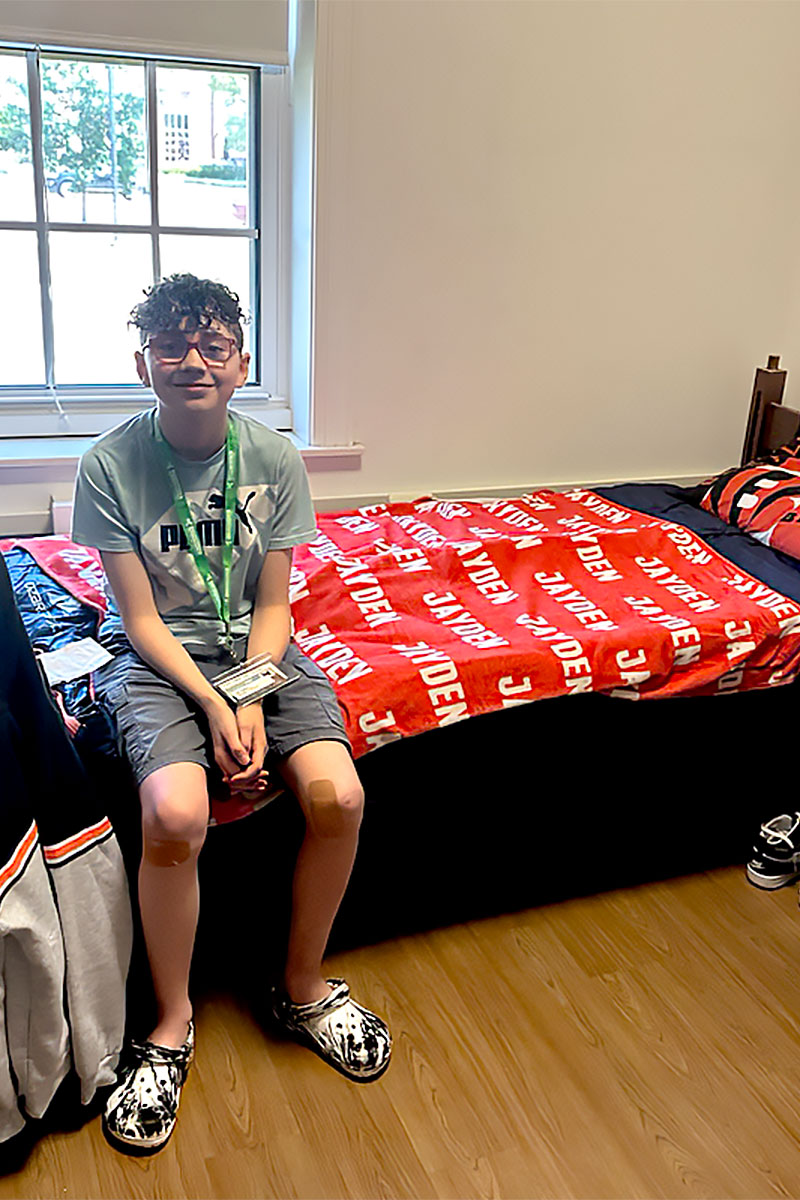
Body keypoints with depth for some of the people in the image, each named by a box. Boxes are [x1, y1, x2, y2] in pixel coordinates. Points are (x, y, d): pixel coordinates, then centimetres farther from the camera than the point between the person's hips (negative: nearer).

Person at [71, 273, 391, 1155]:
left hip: (256, 645, 3)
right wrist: (212, 706, -21)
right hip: (156, 654, -2)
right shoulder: (110, 464, -11)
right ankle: (172, 1023, 0)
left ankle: (303, 989, 8)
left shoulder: (274, 459, -5)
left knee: (338, 795, -20)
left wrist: (252, 701, -16)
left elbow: (273, 605, -1)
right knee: (175, 814, -29)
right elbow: (142, 620, -10)